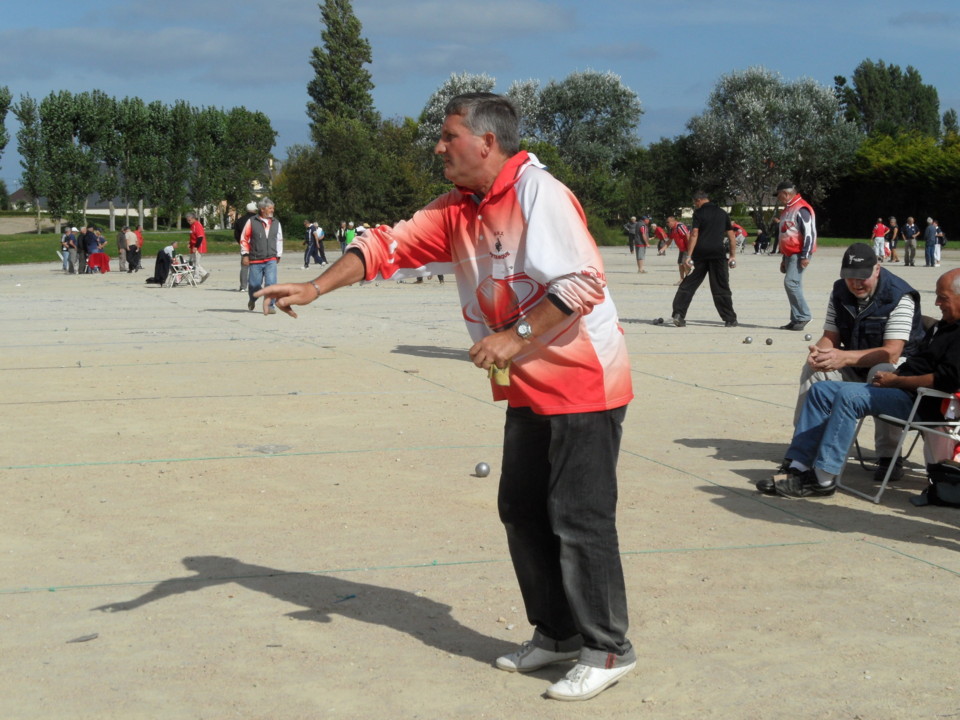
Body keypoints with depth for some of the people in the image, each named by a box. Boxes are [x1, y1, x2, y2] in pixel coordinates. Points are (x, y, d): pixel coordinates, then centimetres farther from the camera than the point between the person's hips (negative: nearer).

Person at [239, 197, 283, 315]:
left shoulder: (276, 223, 8)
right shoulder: (252, 222, -2)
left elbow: (279, 240, 18)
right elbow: (244, 238, 2)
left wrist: (278, 255, 18)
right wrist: (245, 255, -1)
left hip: (271, 260, 2)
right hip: (255, 260, -2)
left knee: (271, 283, -13)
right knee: (254, 285, 5)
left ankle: (269, 305, -6)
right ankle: (252, 300, 34)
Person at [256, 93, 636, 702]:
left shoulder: (538, 192, -18)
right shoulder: (456, 209, 8)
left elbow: (582, 282, -24)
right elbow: (389, 245, 5)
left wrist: (516, 336, -26)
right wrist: (314, 289, -5)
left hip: (582, 383, -9)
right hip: (529, 390, 9)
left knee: (579, 518, -6)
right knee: (523, 511, 14)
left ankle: (608, 650, 6)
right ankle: (557, 634, 27)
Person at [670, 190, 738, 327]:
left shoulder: (698, 213, 0)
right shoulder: (722, 213, 13)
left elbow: (694, 234, -10)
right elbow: (731, 236, 10)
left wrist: (688, 256, -12)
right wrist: (733, 256, 14)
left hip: (700, 254, -2)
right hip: (718, 253, 2)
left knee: (688, 284, 5)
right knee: (721, 288, 7)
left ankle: (678, 314, -3)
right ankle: (730, 319, 6)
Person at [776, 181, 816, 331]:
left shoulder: (801, 209, -13)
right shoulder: (787, 210, 20)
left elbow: (809, 232, -19)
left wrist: (805, 256, -23)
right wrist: (784, 259, 26)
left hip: (799, 255, -10)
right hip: (790, 255, 10)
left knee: (791, 282, -18)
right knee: (793, 285, 8)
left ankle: (803, 316, -12)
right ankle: (796, 320, 11)